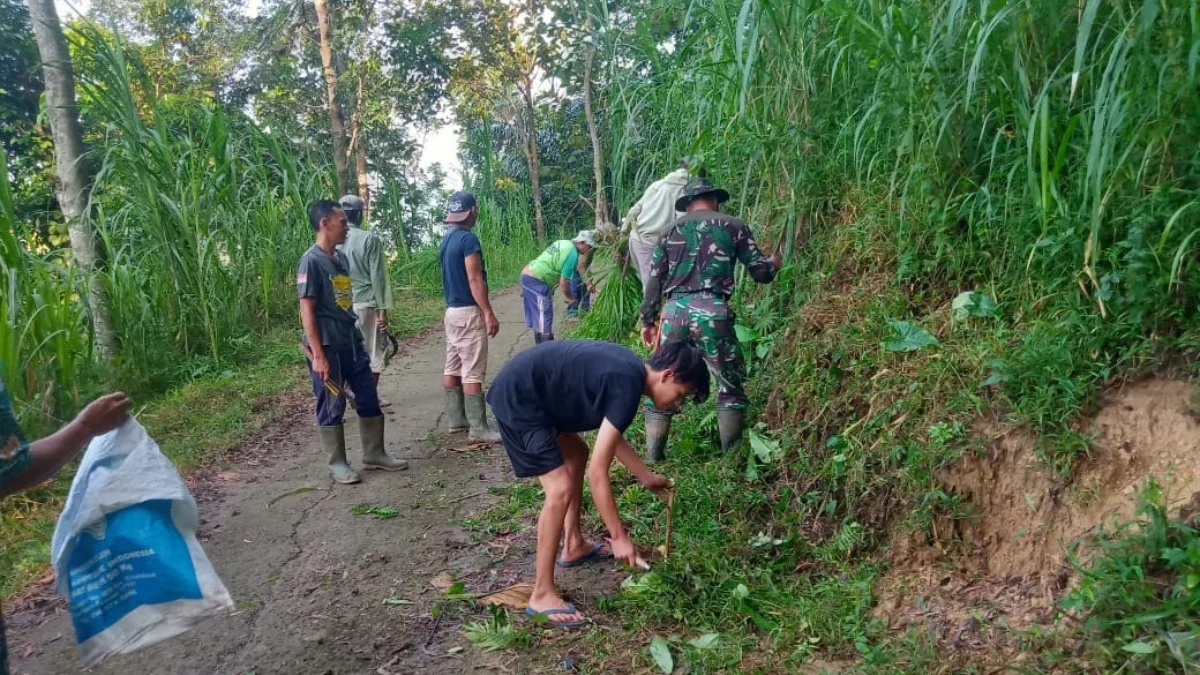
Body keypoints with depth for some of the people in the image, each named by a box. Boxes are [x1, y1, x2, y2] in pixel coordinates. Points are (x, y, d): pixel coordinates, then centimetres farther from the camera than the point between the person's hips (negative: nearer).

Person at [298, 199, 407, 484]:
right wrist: (318, 355, -20)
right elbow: (307, 310, -16)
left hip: (352, 341, 8)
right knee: (332, 406, 4)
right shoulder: (311, 261, -13)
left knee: (369, 398, 11)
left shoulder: (340, 258, 10)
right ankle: (337, 463, 16)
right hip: (328, 346, -8)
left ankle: (374, 454, 24)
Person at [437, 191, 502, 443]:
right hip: (469, 312, -10)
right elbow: (474, 280, -19)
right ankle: (478, 428, -6)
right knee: (473, 372, -8)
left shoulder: (446, 240, 13)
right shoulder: (468, 238, -15)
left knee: (453, 368, 11)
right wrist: (489, 313, -17)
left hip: (452, 310, 10)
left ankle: (456, 420, 19)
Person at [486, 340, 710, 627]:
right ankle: (542, 595, -2)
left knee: (577, 453, 24)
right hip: (517, 398, -11)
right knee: (560, 489, -13)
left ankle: (574, 547, 36)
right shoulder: (627, 386, -21)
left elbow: (609, 434, 22)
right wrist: (619, 537, -16)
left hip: (531, 392, 11)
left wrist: (645, 476, 26)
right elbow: (597, 472, -22)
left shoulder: (628, 370, 7)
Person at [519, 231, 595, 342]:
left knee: (538, 318, 17)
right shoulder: (573, 254, -15)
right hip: (536, 281, -10)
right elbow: (563, 283, -13)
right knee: (545, 318, -4)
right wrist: (570, 298, 3)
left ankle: (540, 346, 26)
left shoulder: (563, 243, 13)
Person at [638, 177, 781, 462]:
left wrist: (648, 320, 21)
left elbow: (655, 280, 14)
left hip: (674, 310, 3)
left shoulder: (672, 231, 19)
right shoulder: (732, 225, 12)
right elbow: (760, 272, 12)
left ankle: (653, 456, 13)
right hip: (712, 311, -3)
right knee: (730, 386, 10)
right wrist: (773, 264, 34)